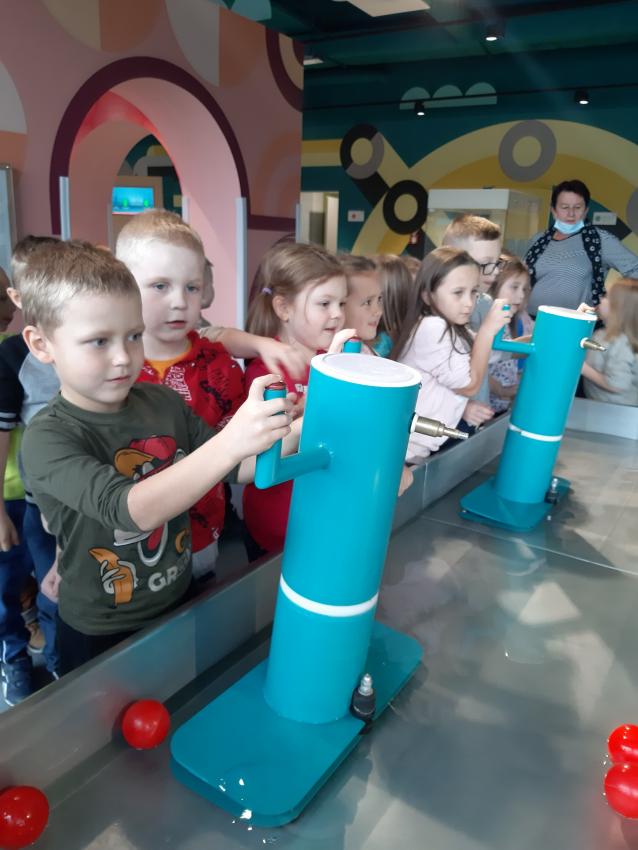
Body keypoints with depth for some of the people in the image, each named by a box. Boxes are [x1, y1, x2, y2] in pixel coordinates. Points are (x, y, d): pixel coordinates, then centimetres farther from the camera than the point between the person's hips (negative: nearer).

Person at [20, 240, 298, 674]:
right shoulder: (47, 437, -24)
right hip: (99, 636, -4)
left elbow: (237, 467, -2)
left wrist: (294, 435, -21)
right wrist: (229, 441, -51)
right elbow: (133, 508, -39)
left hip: (179, 605, 5)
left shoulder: (164, 402, -9)